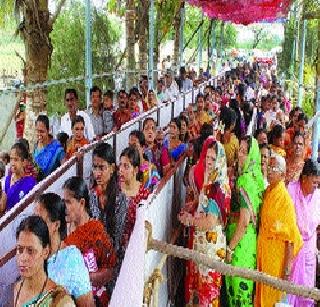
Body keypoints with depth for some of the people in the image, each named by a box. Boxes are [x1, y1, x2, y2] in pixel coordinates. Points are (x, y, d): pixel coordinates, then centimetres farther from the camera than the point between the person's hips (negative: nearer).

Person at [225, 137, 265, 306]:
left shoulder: (244, 180, -21)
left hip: (241, 241, -8)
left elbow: (244, 221, -23)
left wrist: (230, 247, -16)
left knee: (238, 283, 6)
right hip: (251, 238, 8)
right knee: (245, 284, 20)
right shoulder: (256, 177, 5)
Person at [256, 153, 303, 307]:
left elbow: (290, 236, -18)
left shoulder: (285, 198, -17)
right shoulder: (267, 193, 5)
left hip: (277, 252, -6)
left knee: (274, 294, 6)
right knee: (262, 293, 16)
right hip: (263, 250, 7)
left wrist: (287, 268, -19)